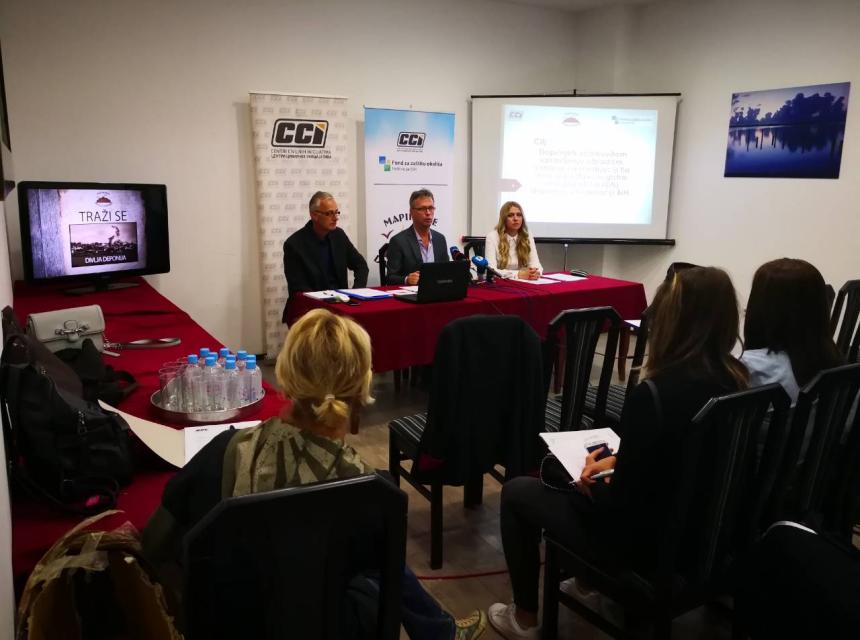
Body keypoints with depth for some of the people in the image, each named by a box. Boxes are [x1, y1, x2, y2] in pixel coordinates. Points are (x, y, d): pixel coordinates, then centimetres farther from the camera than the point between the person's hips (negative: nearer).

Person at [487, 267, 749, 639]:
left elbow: (620, 506, -23)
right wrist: (616, 461, 5)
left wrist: (591, 482, -3)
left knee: (516, 491, 11)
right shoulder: (735, 380, -7)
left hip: (646, 540, -8)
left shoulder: (655, 394, -31)